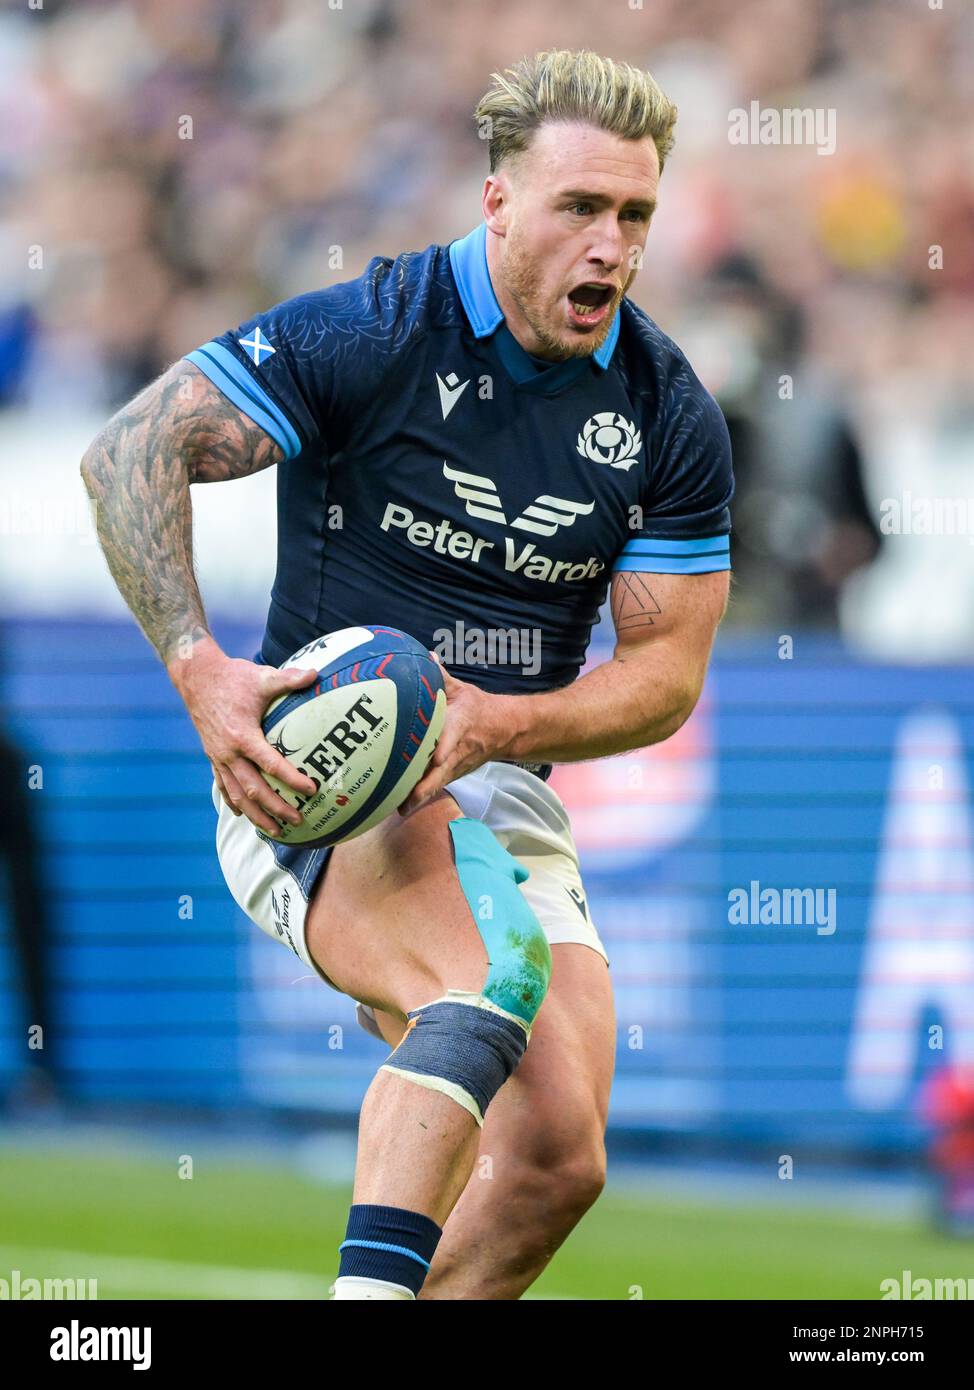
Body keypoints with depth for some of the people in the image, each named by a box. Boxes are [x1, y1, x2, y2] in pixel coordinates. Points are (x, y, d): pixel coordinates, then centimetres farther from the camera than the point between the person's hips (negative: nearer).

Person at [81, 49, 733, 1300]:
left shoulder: (670, 417, 2)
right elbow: (128, 455, -13)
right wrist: (200, 671, -25)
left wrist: (495, 725, -16)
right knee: (492, 977, -35)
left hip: (502, 797, 5)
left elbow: (668, 668, 3)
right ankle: (372, 1285, -42)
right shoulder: (368, 336, -11)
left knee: (558, 1158, -9)